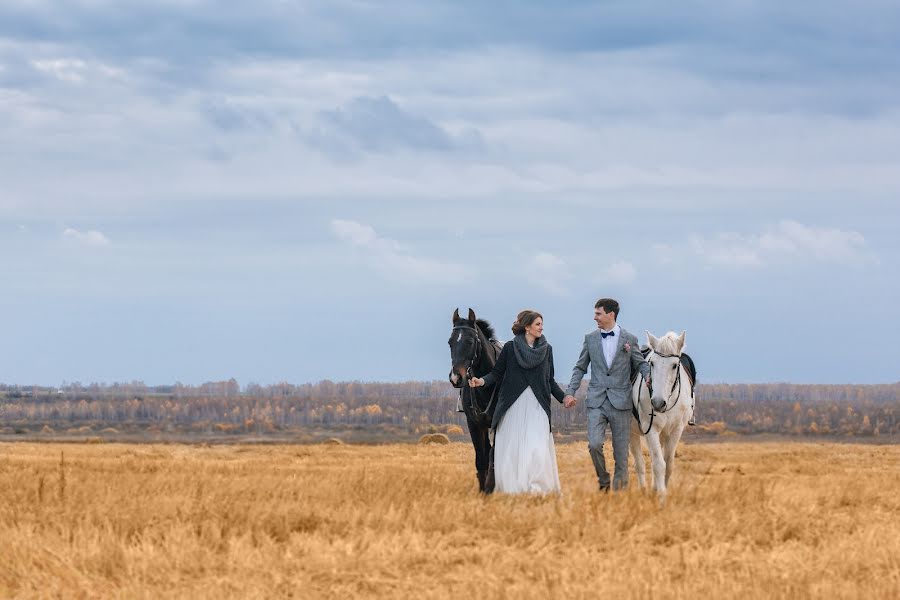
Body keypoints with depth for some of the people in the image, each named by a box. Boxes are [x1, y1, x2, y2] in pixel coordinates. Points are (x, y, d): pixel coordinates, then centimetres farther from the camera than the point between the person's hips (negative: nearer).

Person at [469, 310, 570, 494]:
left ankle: (538, 486, -4)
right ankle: (511, 487, 8)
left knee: (538, 447, -9)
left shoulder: (547, 349, 9)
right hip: (513, 405, -1)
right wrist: (482, 381, -16)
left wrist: (563, 397, 2)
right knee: (511, 447, 0)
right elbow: (497, 373, 2)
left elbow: (550, 380, 14)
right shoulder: (510, 348, 1)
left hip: (537, 405, 1)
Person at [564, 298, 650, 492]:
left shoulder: (629, 339, 3)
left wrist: (648, 375, -15)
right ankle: (603, 480, 8)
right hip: (596, 401, 1)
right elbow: (580, 368, 13)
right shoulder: (590, 338, 8)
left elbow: (640, 363, 8)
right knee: (594, 444, -13)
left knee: (621, 450, 2)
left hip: (620, 401, -1)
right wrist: (570, 392, 2)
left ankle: (620, 486, 11)